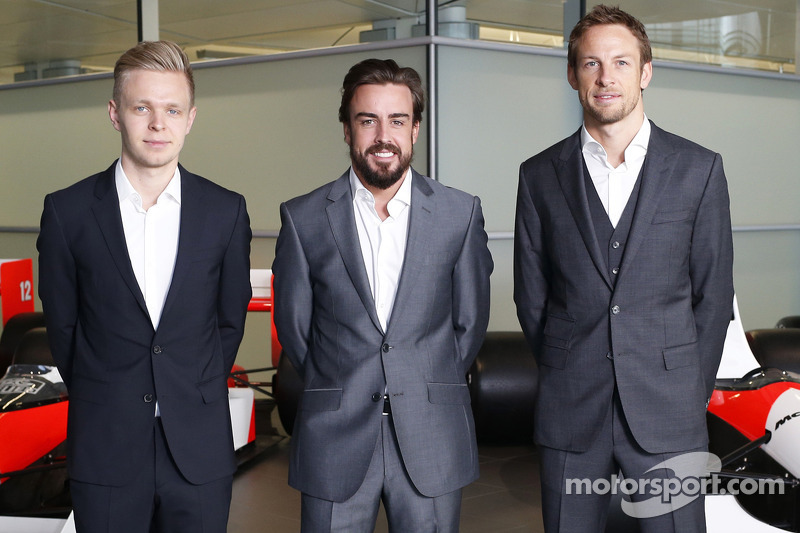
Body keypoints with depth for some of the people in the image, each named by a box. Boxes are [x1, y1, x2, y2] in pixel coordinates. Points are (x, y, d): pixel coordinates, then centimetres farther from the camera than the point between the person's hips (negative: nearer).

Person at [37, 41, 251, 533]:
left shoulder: (227, 211, -2)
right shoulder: (68, 211, -4)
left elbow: (230, 320, 6)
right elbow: (61, 324, 5)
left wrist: (195, 397, 9)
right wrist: (104, 401, 10)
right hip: (105, 453, 0)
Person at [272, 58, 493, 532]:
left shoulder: (461, 213, -1)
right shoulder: (303, 218, -2)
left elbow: (471, 320, 7)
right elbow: (292, 324, 6)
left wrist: (432, 388, 10)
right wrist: (338, 391, 10)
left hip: (433, 442, 1)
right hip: (335, 442, 0)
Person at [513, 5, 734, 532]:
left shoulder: (699, 168, 2)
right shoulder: (540, 175, 3)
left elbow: (713, 293, 4)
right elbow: (531, 294, 7)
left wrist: (690, 391, 4)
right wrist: (568, 381, 7)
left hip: (666, 413, 0)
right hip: (569, 413, 1)